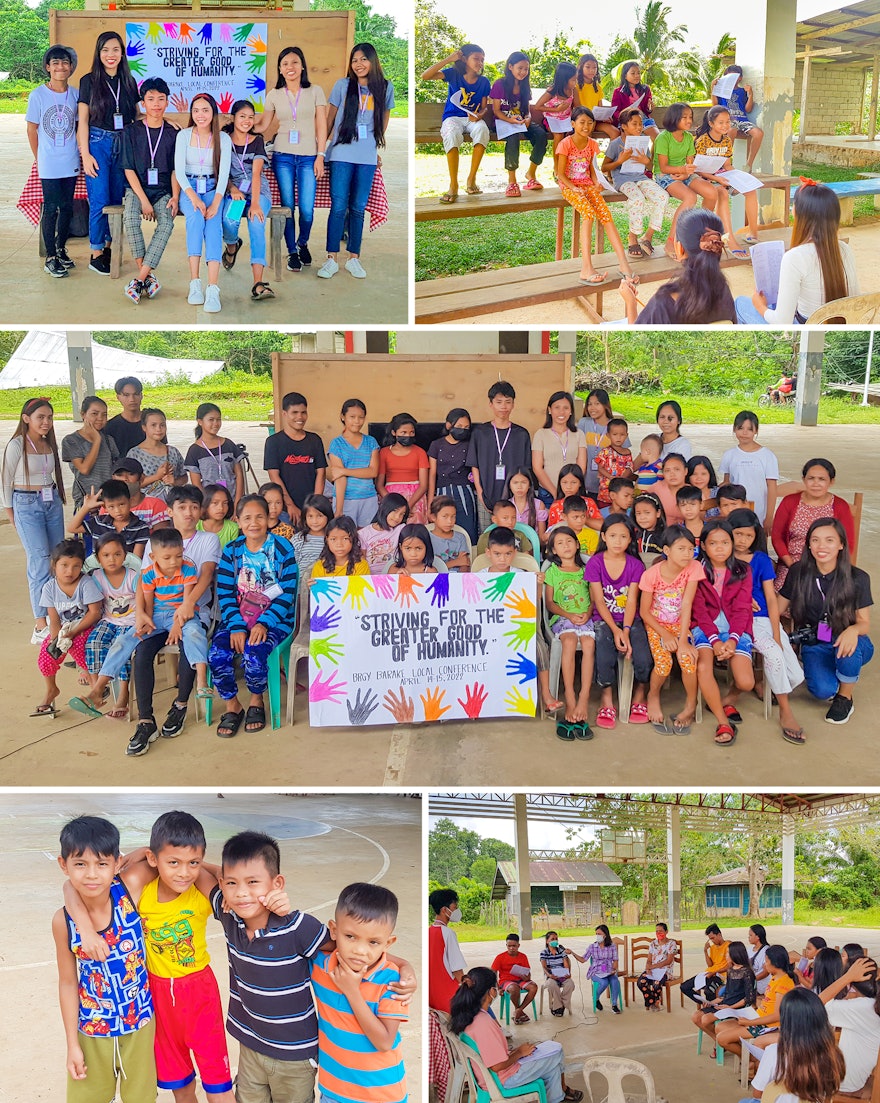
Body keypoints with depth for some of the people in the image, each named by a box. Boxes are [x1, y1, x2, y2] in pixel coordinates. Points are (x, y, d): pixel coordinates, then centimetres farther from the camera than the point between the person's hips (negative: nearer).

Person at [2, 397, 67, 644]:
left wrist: (58, 497, 9)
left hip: (52, 502, 6)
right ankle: (41, 625, -7)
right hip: (26, 505, -6)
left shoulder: (50, 444, 7)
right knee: (40, 563, -11)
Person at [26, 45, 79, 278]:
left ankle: (61, 250, 27)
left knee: (67, 208, 11)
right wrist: (39, 159, -1)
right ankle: (50, 257, 7)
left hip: (71, 164, 3)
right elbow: (32, 130, 0)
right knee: (51, 208, -1)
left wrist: (78, 153, 6)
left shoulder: (75, 95, 3)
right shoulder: (38, 95, -6)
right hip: (49, 165, -3)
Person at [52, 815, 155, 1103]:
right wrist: (73, 1044, -1)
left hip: (139, 1025, 0)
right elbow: (68, 983, -6)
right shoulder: (64, 921, -17)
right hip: (91, 1031, 0)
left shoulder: (130, 892, -21)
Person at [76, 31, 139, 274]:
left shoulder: (128, 81, 9)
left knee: (117, 198, 6)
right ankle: (96, 254, 1)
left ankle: (108, 245, 20)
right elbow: (83, 120, -2)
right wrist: (85, 154, -9)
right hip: (98, 143, -4)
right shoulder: (89, 81, -1)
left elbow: (136, 116, 17)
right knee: (100, 200, -7)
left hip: (123, 144, 4)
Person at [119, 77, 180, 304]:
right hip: (136, 188, -1)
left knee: (167, 223, -31)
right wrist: (143, 200, -14)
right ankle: (148, 276, -26)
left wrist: (175, 196, -11)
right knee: (130, 218, -33)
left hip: (163, 190, 1)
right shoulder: (132, 131, 2)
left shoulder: (173, 133, 7)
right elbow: (129, 169, -2)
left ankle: (140, 279, -32)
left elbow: (175, 170, 7)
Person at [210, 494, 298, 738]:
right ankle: (232, 706, 2)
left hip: (274, 618, -3)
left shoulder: (282, 548, -3)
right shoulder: (231, 551, 5)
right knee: (217, 654, -24)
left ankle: (256, 701, 1)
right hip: (238, 617, 3)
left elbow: (288, 593, -7)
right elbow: (225, 594, 0)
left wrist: (264, 624, -18)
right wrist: (236, 627, -15)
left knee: (253, 653, -31)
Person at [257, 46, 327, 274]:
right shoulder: (274, 95, 7)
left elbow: (322, 126, 2)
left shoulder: (315, 91, 4)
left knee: (307, 209, -6)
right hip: (283, 156, 1)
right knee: (288, 207, 1)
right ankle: (292, 253, 15)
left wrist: (320, 156, -4)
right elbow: (262, 126, 9)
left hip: (308, 157, -1)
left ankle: (302, 244, 22)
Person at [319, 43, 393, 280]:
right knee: (338, 207, -5)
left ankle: (353, 258, 14)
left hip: (368, 158, 2)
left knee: (358, 209, 7)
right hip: (342, 155, -2)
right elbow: (329, 119, 7)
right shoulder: (342, 85, -1)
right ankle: (331, 259, 0)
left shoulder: (385, 88, 3)